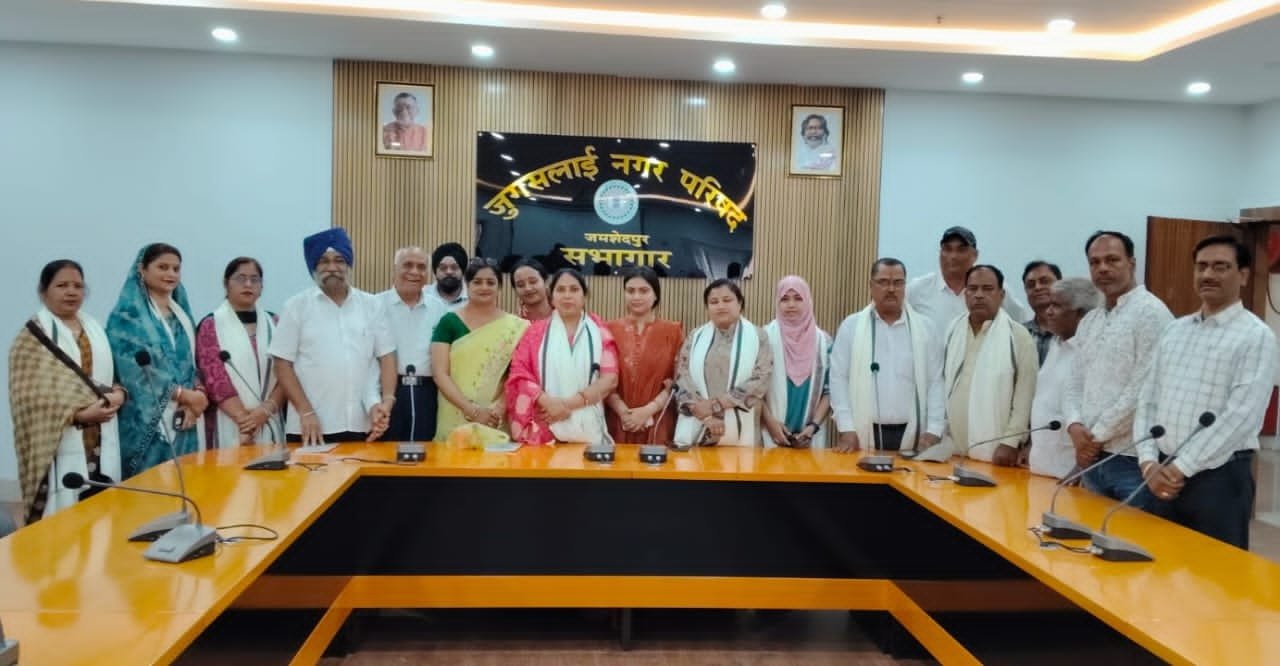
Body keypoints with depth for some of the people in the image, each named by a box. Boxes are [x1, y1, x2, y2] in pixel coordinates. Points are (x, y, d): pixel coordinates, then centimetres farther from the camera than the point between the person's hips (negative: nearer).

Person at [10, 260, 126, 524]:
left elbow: (111, 375, 20)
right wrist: (78, 414, -20)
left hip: (100, 444, 5)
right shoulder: (32, 337, -2)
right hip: (59, 446, -5)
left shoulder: (95, 330, 15)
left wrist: (119, 393, -3)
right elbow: (31, 397, -9)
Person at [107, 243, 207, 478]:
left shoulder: (182, 313, 16)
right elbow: (133, 368, -12)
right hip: (148, 421, -5)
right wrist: (183, 394, -13)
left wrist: (197, 395, -6)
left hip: (184, 419, 5)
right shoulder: (127, 315, -3)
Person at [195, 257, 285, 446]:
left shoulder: (273, 324, 12)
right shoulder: (210, 326, 3)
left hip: (270, 424, 3)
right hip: (229, 425, -3)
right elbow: (215, 379, -7)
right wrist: (245, 419, -16)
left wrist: (266, 409, -12)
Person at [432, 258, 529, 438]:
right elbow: (440, 373, -3)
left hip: (497, 422, 0)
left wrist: (501, 407, -14)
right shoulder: (449, 322, 2)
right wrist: (473, 410, -12)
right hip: (455, 420, 0)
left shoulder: (514, 327, 5)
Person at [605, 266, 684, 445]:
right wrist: (622, 410, -11)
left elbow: (677, 381, 0)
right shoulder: (610, 330, 7)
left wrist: (649, 410, -11)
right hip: (618, 420, 1)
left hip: (658, 422, -1)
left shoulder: (672, 331, 5)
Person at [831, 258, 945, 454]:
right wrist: (847, 429, -7)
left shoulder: (925, 327, 7)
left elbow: (936, 382, 4)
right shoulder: (851, 325, 3)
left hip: (912, 434, 1)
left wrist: (934, 431, -5)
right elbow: (839, 378, 0)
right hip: (864, 433, -1)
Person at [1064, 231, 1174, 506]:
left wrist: (1098, 436, -11)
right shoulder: (1088, 322, 15)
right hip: (1093, 457, 7)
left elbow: (1143, 391, -16)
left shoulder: (1150, 312, -9)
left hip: (1134, 458, -7)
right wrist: (1075, 426, -6)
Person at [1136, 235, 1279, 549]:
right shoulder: (1174, 331, 11)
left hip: (1220, 476, -5)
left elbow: (1240, 417, -16)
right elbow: (1147, 401, 8)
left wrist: (1180, 468, -16)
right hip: (1163, 474, 5)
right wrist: (1149, 463, -5)